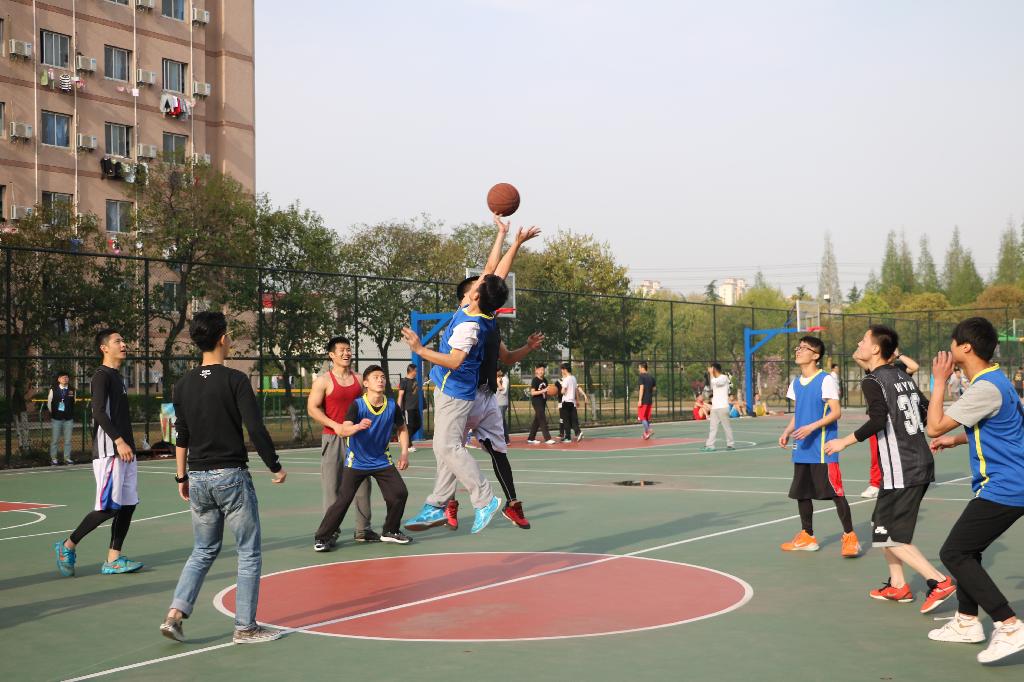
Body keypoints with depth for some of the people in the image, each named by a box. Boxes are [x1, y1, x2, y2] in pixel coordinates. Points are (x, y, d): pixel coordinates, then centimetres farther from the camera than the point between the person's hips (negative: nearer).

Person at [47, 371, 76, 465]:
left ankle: (67, 458, 12)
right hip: (56, 418, -1)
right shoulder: (53, 390, 1)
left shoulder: (72, 390, 4)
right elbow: (49, 403, 9)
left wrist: (71, 413, 9)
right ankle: (53, 458, 9)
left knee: (68, 440, 4)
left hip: (69, 418, 1)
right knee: (54, 439, 2)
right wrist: (53, 413, 11)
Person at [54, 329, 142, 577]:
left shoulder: (118, 377, 19)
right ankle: (68, 546, 5)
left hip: (124, 450, 9)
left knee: (128, 505, 5)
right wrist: (119, 441, -28)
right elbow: (99, 412, -21)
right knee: (109, 507, -10)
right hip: (108, 451, -9)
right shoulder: (101, 376, -9)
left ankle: (113, 559, 8)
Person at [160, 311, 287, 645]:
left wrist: (182, 477, 18)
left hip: (198, 479, 6)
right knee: (249, 553, 6)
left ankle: (175, 614, 5)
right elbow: (256, 429, -14)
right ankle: (245, 627, 9)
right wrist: (275, 467, -3)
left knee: (203, 551, 18)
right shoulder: (235, 380, -11)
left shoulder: (183, 385, 5)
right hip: (231, 476, -5)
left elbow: (181, 437, 9)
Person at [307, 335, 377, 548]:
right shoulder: (323, 381, -5)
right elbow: (312, 408, -9)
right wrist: (335, 425, -19)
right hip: (333, 438, -5)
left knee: (362, 484, 7)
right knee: (332, 486, -4)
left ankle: (362, 529, 16)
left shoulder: (358, 379, 10)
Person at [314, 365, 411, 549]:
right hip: (357, 462, -4)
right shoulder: (357, 405, -16)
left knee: (400, 493, -4)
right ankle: (322, 538, 3)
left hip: (382, 461, 4)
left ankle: (390, 531, 19)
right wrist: (359, 426, -50)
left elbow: (402, 428, 13)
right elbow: (345, 430, -29)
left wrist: (404, 453, 4)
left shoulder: (392, 406, -5)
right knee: (343, 500, -10)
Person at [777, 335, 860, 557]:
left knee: (835, 491, -6)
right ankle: (807, 537, 22)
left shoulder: (825, 380, -10)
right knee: (801, 493, 11)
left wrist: (812, 427, -24)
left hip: (823, 449, -8)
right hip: (801, 450, 8)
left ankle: (850, 537, 1)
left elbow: (836, 412, -14)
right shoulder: (796, 383, 13)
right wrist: (787, 432, 6)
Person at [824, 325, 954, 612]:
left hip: (901, 470, -9)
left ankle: (939, 582, -8)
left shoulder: (873, 381, -12)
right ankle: (898, 586, 23)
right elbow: (927, 411, 18)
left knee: (891, 537, -3)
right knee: (882, 525, 19)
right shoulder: (901, 375, 12)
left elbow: (878, 420, -26)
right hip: (921, 462, 9)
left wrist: (844, 442, -17)